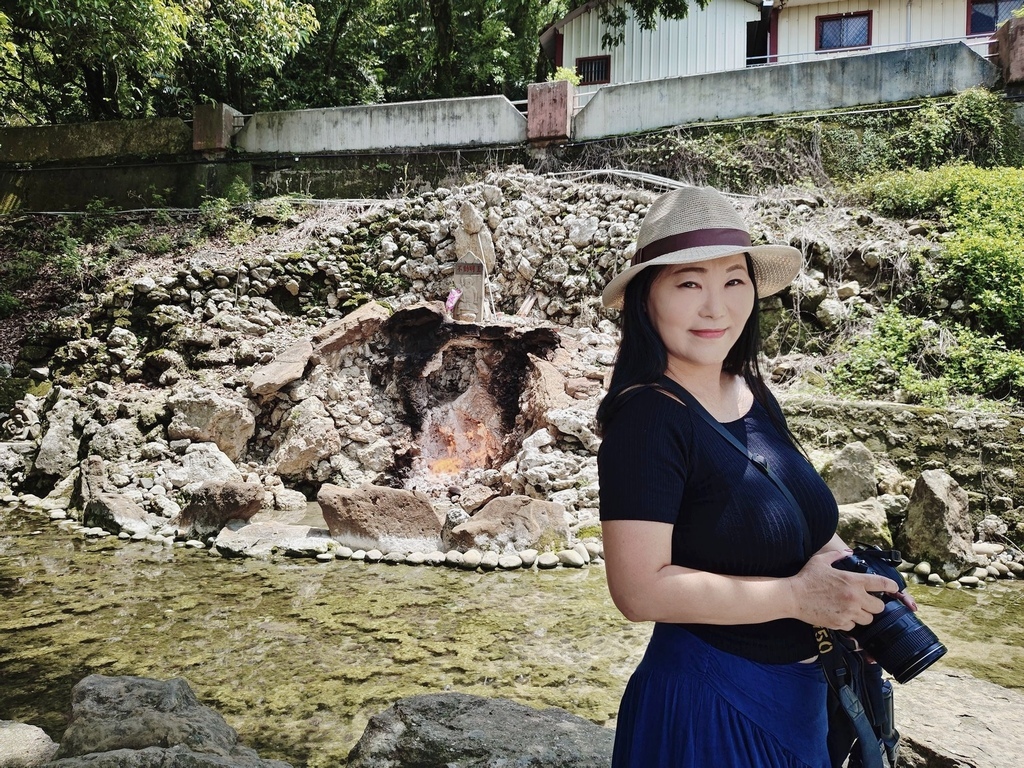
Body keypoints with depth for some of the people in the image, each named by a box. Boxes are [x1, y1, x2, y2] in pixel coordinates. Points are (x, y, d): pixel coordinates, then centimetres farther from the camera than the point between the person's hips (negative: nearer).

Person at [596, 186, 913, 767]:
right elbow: (641, 589, -28)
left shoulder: (754, 394, 0)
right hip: (708, 703, -8)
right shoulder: (647, 418, -23)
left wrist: (860, 578, -3)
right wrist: (797, 597, -21)